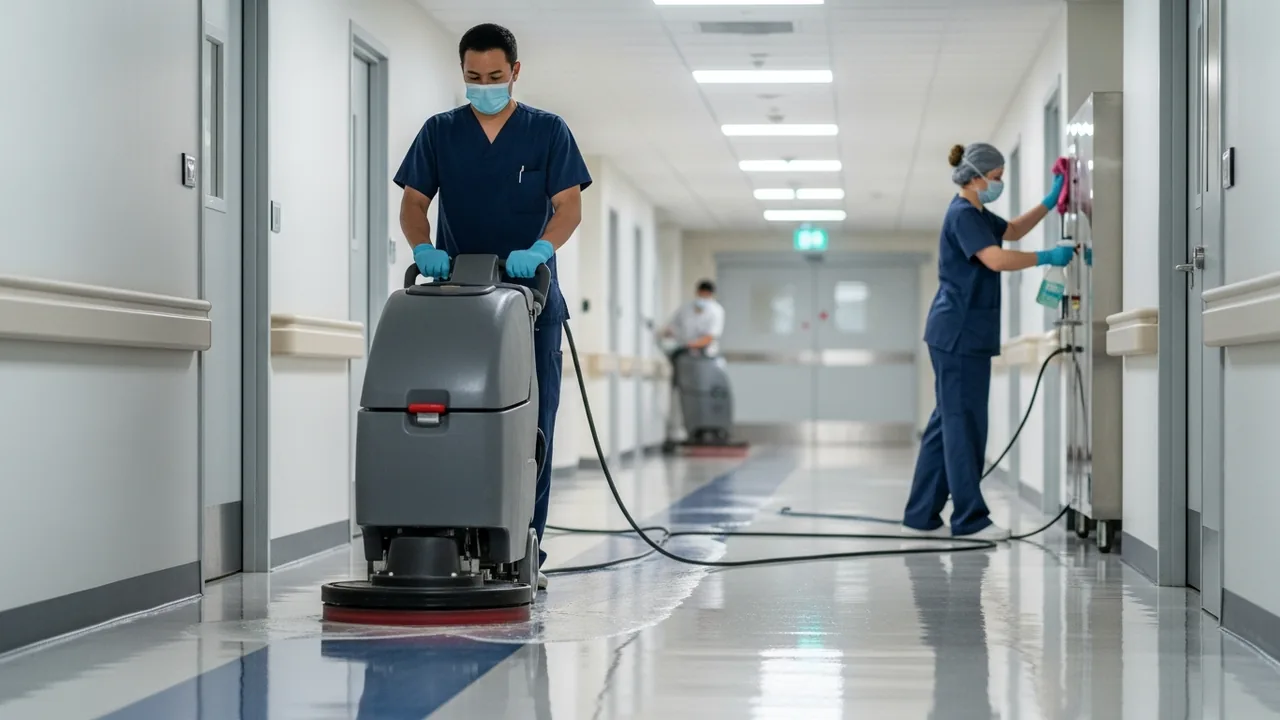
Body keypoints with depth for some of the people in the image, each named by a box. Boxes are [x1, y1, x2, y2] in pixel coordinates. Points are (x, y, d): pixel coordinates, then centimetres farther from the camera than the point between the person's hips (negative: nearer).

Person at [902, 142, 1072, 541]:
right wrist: (1047, 257, -19)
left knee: (948, 423, 10)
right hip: (959, 333, -10)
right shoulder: (963, 215, -14)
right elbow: (997, 259, -27)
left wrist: (1049, 203, 22)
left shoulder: (975, 213, 17)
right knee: (965, 424, -7)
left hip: (963, 335, 10)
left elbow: (1013, 230, 33)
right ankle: (970, 518, -4)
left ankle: (922, 514, 13)